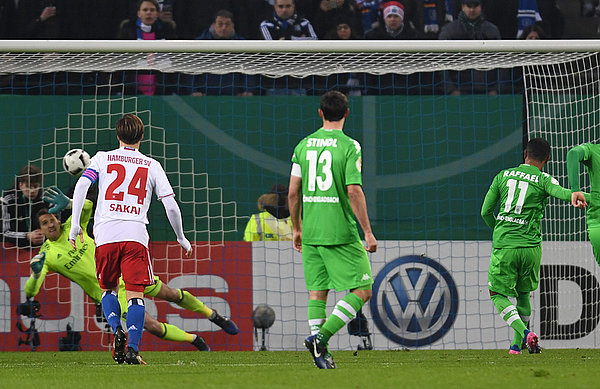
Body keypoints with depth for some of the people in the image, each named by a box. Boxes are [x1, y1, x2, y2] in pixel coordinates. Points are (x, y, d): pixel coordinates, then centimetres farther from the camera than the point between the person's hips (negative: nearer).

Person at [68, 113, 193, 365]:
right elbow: (170, 205, 9)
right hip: (135, 234, -1)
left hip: (105, 233, 1)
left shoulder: (102, 158, 13)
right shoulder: (152, 166, 13)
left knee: (108, 290, 18)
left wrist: (75, 224, -1)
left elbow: (81, 185, -2)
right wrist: (181, 238, 21)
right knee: (135, 294, -1)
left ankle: (117, 329, -7)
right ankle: (132, 349, -15)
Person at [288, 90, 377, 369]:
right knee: (362, 291, 2)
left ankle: (320, 353, 5)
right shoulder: (349, 147, -8)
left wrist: (297, 229, 20)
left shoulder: (303, 145, 7)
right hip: (340, 232, -5)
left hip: (310, 233, 5)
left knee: (317, 290, 11)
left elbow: (293, 192, 8)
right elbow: (354, 191, -15)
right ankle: (321, 336, -12)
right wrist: (368, 232, -10)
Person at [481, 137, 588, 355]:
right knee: (523, 293, 21)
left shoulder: (503, 176, 10)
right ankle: (517, 344, 22)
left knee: (498, 295, 7)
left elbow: (485, 212, 14)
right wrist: (573, 197, -46)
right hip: (530, 246, 0)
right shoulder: (544, 181, 1)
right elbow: (559, 191, -24)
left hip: (503, 247, 0)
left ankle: (524, 333, -16)